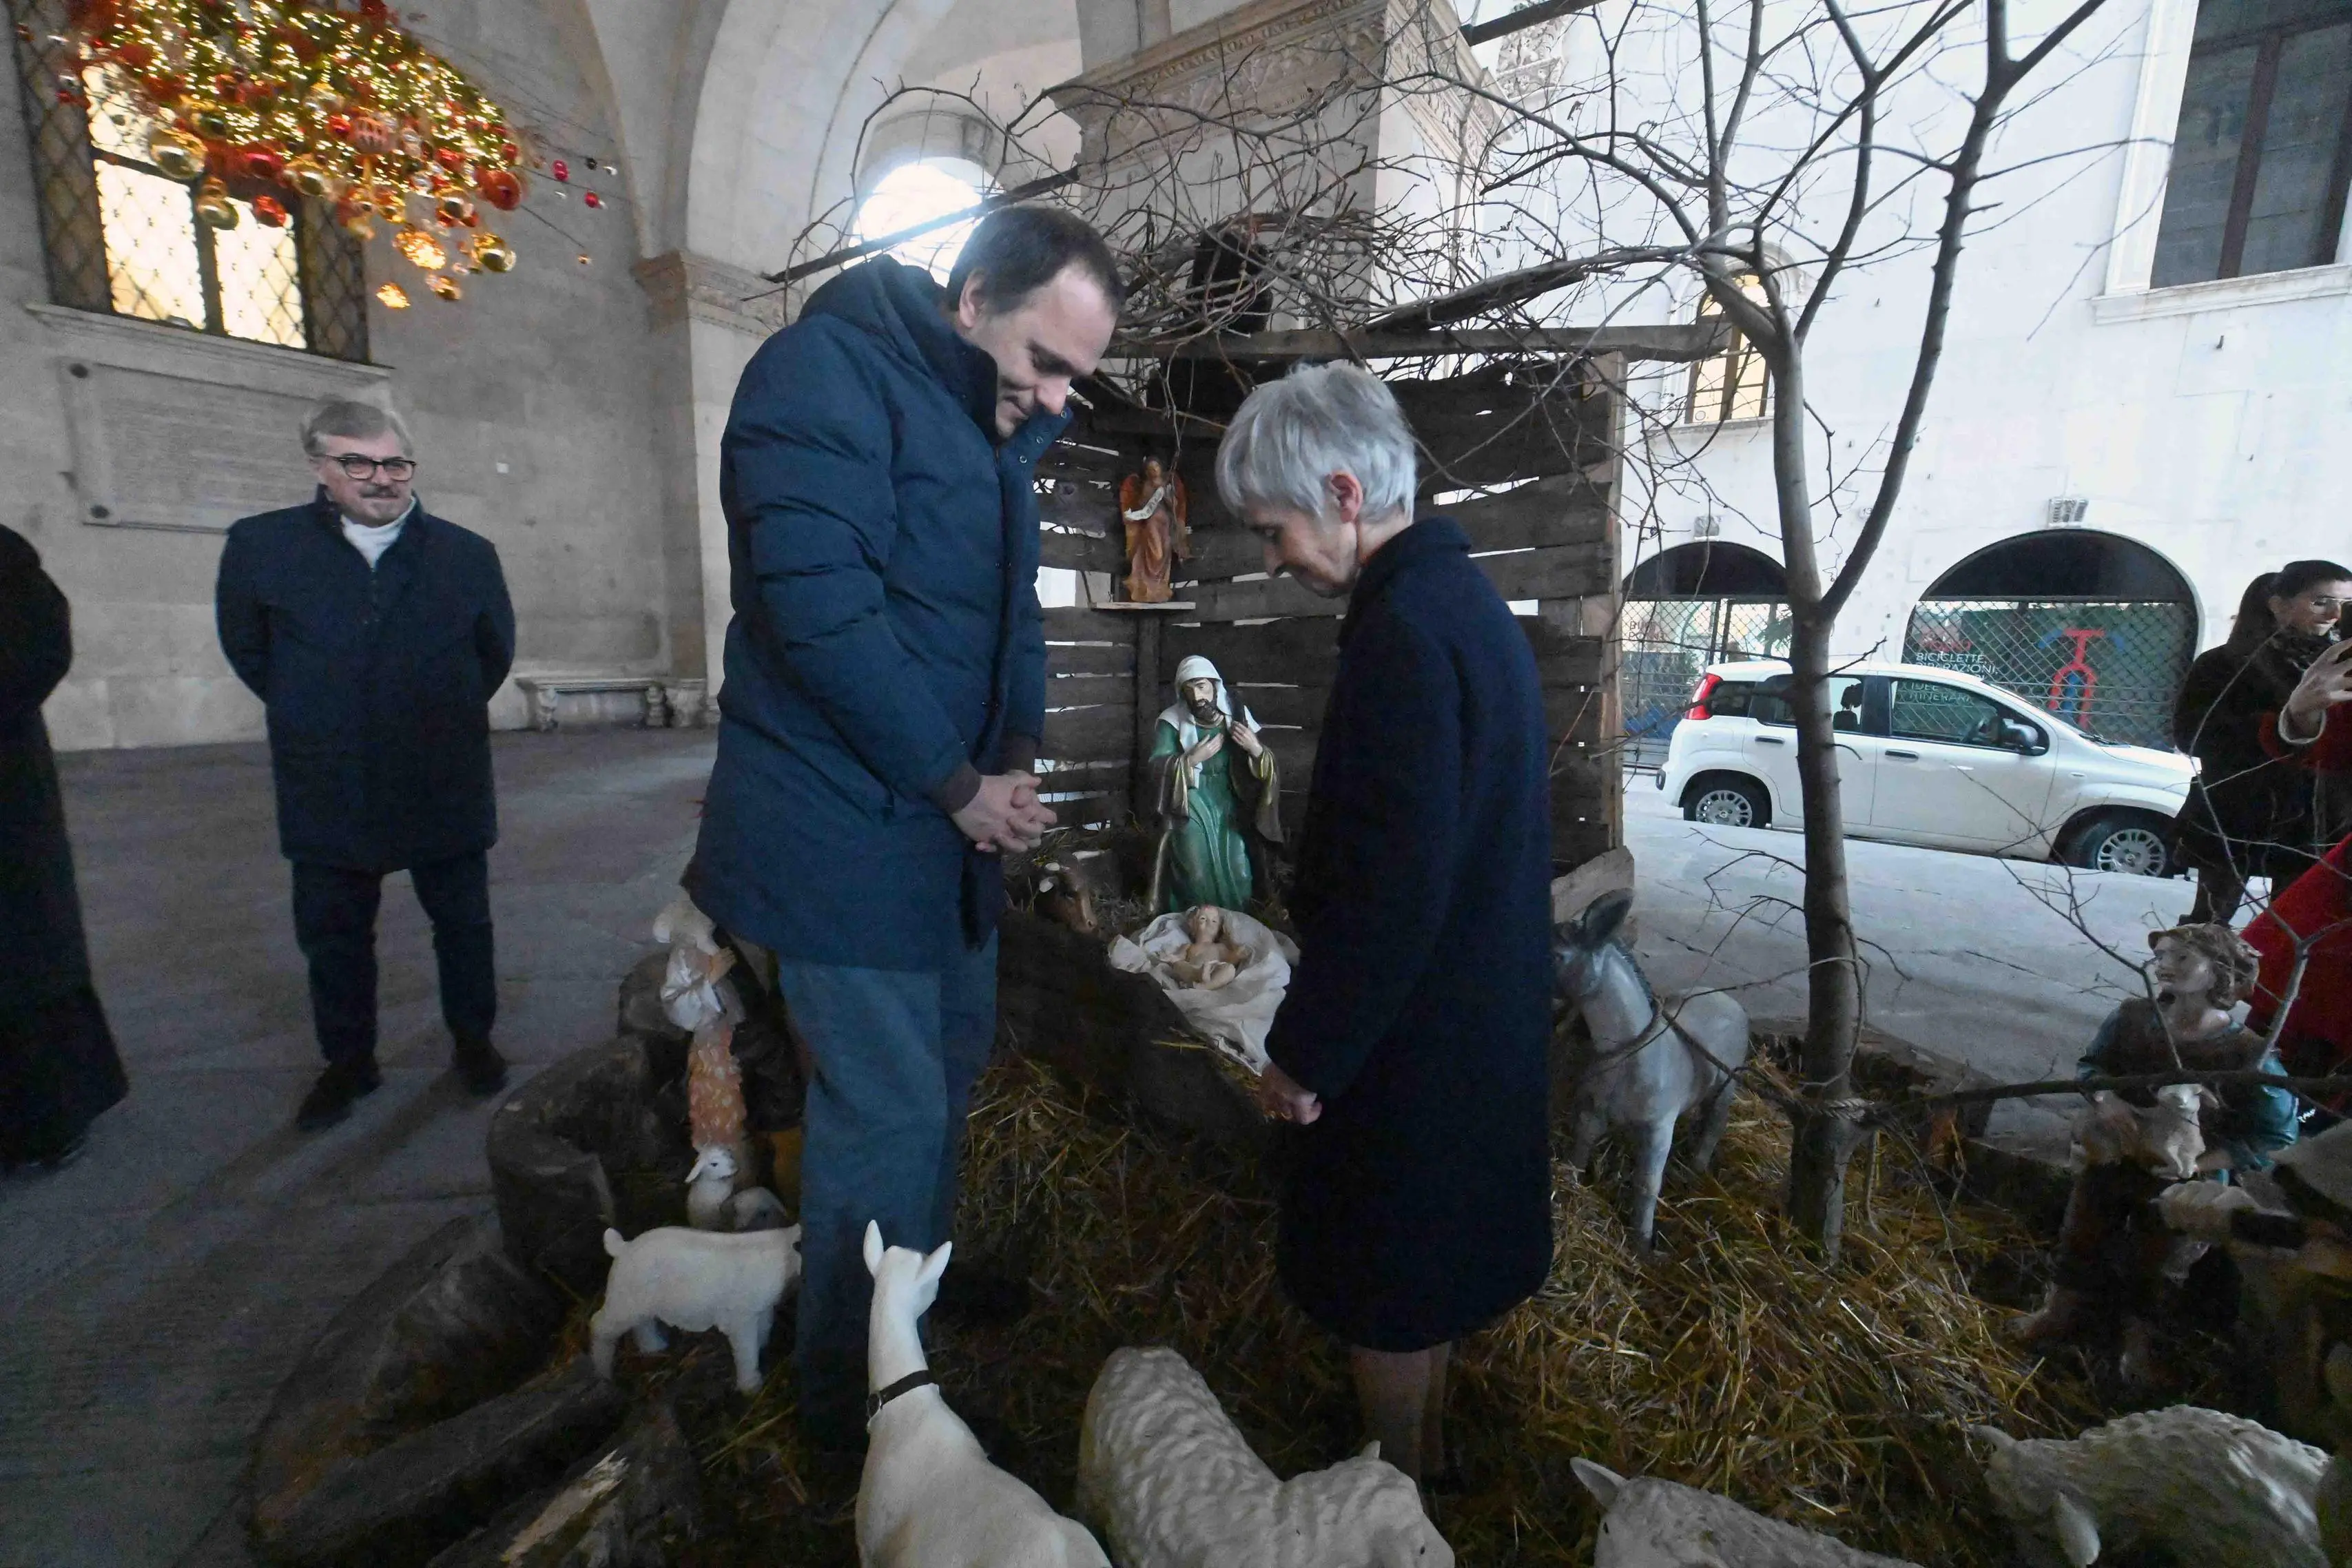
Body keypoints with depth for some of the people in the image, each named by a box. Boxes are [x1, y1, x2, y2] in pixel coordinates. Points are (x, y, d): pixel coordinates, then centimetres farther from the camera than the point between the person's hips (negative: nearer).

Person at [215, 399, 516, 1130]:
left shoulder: (467, 554, 0)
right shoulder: (260, 545, -1)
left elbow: (495, 651, 11)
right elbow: (246, 649, 11)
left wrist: (449, 716, 11)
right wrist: (311, 717, 9)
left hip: (446, 788, 0)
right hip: (329, 791, 1)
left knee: (462, 921, 10)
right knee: (333, 934, 11)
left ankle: (473, 1041, 27)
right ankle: (348, 1063, 29)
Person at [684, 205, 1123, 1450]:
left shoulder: (997, 425, 14)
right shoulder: (826, 370, -13)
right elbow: (823, 608, -24)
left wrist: (1015, 760, 0)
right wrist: (960, 786, -17)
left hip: (951, 819, 9)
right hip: (846, 824, -9)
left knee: (951, 1056, 20)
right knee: (888, 1113, -1)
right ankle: (852, 1400, 24)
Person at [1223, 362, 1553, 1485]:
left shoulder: (1402, 631, -24)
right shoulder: (1467, 600, 7)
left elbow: (1394, 884, -28)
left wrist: (1307, 1051, -16)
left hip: (1415, 1028, -10)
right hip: (1481, 1007, 10)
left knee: (1385, 1282, 13)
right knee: (1425, 1259, 26)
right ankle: (1426, 1448, 48)